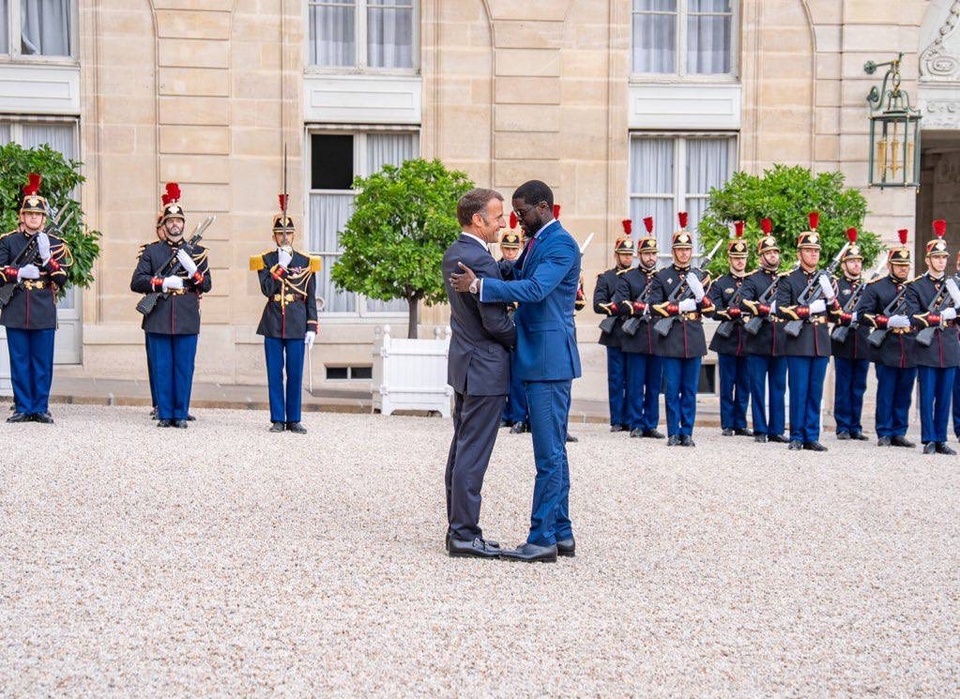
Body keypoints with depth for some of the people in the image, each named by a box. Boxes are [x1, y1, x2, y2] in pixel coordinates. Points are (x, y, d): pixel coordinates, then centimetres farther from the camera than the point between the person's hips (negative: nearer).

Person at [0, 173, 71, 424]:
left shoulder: (54, 243, 7)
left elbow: (62, 278, 0)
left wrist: (46, 257, -15)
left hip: (44, 313, 0)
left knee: (43, 363, 3)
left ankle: (40, 408, 10)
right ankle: (23, 408, 11)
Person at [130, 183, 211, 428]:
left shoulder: (197, 252, 11)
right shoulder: (151, 251, 9)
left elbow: (207, 285, 7)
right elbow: (136, 282, 0)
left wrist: (193, 271, -12)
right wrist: (162, 282, -13)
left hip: (187, 322, 0)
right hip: (158, 320, 0)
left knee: (184, 369, 2)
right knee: (162, 369, 3)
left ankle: (181, 414, 9)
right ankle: (165, 415, 10)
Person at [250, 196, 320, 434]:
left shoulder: (306, 262, 7)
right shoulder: (265, 260, 4)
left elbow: (311, 299, 7)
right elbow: (267, 289, -10)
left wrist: (311, 328, 1)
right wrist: (280, 265, -16)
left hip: (297, 325, 1)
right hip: (273, 324, 0)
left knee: (295, 374, 3)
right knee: (275, 374, 2)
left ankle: (293, 420, 10)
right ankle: (277, 420, 8)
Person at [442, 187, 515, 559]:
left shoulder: (453, 254, 9)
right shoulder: (480, 260, -21)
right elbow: (496, 323, -20)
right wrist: (523, 341, -3)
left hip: (464, 362, 10)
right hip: (485, 367, -10)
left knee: (462, 446, 14)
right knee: (473, 452, -5)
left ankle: (458, 527, 21)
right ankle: (464, 533, 0)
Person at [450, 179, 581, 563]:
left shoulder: (561, 244, -13)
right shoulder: (536, 243, 18)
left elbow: (535, 288, -26)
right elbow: (517, 277, 20)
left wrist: (478, 285, -29)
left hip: (550, 359, -10)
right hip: (539, 359, 10)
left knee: (549, 453, -7)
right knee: (552, 451, 13)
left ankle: (542, 539, -3)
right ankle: (561, 533, 20)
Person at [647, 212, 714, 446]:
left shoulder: (700, 276, 11)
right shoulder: (661, 277, 4)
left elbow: (710, 310, 7)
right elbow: (654, 308, -3)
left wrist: (700, 294, -12)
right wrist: (680, 307, -12)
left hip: (694, 339, 2)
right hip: (670, 339, -2)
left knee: (690, 390, 5)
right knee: (672, 390, 0)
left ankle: (687, 433, 10)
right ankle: (673, 433, 6)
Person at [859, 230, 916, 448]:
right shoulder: (875, 287, 2)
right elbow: (864, 314, -5)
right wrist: (888, 321, -16)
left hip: (910, 351, 4)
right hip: (886, 350, -4)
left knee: (904, 395, 7)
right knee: (886, 393, 1)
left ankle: (899, 433, 15)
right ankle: (884, 434, 8)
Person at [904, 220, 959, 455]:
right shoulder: (915, 286, 1)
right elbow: (914, 319, -9)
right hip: (927, 349, -3)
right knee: (927, 397, 0)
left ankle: (941, 440, 13)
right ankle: (929, 440, 6)